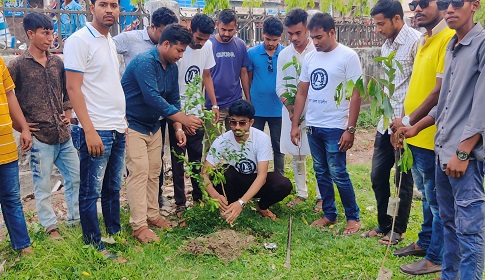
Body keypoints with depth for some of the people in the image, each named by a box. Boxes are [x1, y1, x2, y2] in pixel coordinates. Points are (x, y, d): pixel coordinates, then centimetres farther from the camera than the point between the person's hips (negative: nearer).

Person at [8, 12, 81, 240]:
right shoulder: (18, 65, -6)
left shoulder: (57, 62, 9)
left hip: (63, 135, 5)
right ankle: (50, 226, 21)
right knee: (42, 185, 6)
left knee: (76, 176, 11)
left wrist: (67, 114, 9)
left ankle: (75, 218, 29)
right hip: (39, 136, -5)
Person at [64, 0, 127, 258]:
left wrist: (123, 121, 15)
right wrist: (89, 131, -19)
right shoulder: (79, 40, -9)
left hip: (118, 129, 8)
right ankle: (94, 245, 15)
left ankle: (115, 235, 29)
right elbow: (73, 88, -14)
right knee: (92, 192, 4)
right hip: (97, 130, -8)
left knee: (113, 188, 16)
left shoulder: (110, 41, 15)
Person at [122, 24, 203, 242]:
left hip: (153, 126, 8)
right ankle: (138, 226, -6)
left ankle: (152, 215, 22)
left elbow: (173, 100, 9)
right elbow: (152, 98, -32)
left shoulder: (172, 68, 5)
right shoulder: (144, 62, -23)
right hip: (132, 124, -8)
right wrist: (183, 119, -32)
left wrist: (178, 129, -2)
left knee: (154, 172, 10)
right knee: (139, 172, -11)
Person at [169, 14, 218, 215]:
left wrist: (214, 104, 7)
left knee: (198, 157, 13)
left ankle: (199, 196, 26)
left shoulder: (207, 46, 1)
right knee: (178, 159, 3)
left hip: (197, 112, 5)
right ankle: (180, 203, 13)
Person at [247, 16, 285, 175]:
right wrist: (249, 101, 3)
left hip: (277, 108, 0)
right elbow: (248, 78, 4)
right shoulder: (252, 53, -3)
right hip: (256, 108, 1)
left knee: (278, 147, 12)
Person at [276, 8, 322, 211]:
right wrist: (291, 108, -10)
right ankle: (301, 193, 26)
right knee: (296, 155, 12)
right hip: (291, 111, 4)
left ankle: (321, 196, 15)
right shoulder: (284, 54, 5)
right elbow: (280, 87, 5)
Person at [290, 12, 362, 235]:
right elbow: (302, 93, 12)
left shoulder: (348, 56, -9)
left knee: (338, 175, -2)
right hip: (313, 126, 6)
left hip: (335, 128, -6)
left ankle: (353, 217, 16)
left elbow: (356, 95, -10)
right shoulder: (310, 58, 8)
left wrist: (350, 129, -15)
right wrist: (295, 125, 8)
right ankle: (329, 215, 27)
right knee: (321, 173, 13)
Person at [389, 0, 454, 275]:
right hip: (416, 136, 9)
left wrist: (408, 122, -14)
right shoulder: (424, 41, 14)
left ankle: (437, 257, 19)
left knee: (437, 200, 5)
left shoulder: (449, 38, -15)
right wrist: (405, 123, 11)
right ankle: (425, 242, 37)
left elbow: (440, 90, -20)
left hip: (432, 136, -9)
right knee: (427, 196, 22)